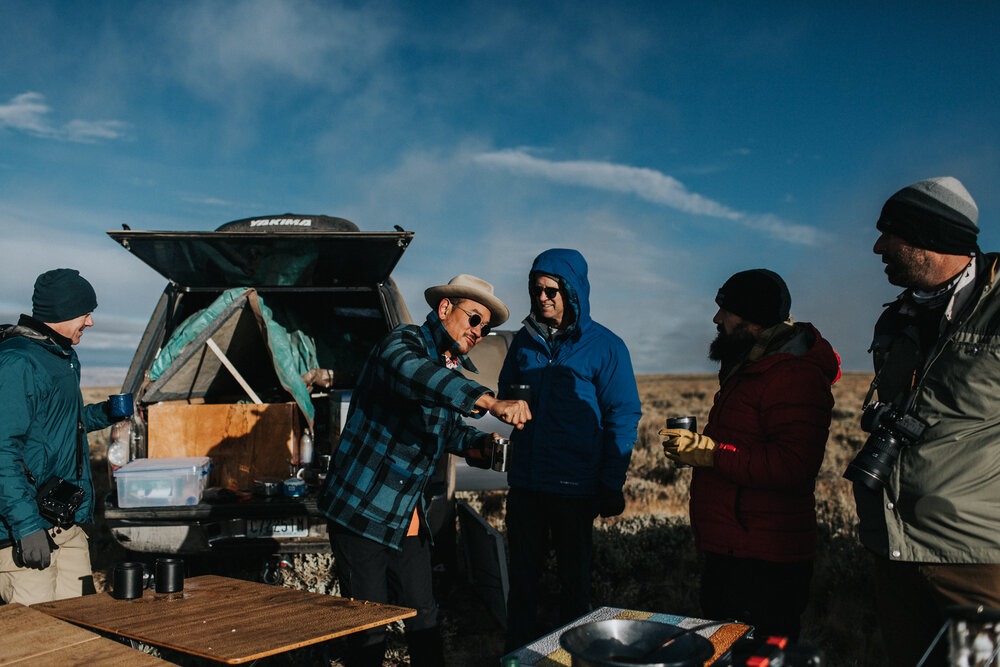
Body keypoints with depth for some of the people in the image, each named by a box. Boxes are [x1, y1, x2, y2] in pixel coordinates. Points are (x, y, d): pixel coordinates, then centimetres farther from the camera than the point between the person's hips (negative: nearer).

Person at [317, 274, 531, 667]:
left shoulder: (453, 368, 12)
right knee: (369, 628, 1)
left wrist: (479, 443, 3)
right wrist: (491, 402, -49)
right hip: (361, 508, -8)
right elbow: (415, 374, -39)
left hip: (408, 516, 8)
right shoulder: (404, 343, -14)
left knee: (423, 616, 12)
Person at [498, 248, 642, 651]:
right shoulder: (524, 340, 6)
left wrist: (612, 486, -9)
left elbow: (623, 418, -6)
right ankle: (517, 653, 27)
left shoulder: (605, 347, -6)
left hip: (575, 487, -3)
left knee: (573, 579, 12)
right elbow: (505, 394, 19)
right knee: (522, 577, 12)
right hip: (525, 482, 4)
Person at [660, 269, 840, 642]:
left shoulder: (794, 376, -20)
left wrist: (711, 453, -25)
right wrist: (695, 443, 12)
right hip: (726, 554, 11)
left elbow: (793, 466, -30)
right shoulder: (750, 367, 16)